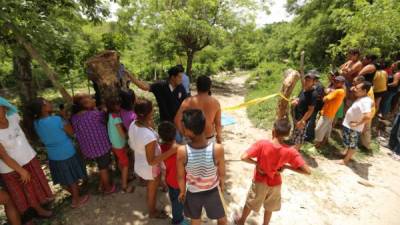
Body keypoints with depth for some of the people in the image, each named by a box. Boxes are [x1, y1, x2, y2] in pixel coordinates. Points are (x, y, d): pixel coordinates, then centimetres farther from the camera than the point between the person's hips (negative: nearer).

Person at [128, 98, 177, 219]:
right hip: (150, 169, -7)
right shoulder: (149, 137, -41)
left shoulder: (133, 125, -16)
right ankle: (152, 212, 52)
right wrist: (171, 151, -37)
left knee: (151, 189, 35)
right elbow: (151, 161, -32)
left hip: (139, 164, 8)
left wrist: (150, 126, -6)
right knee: (152, 192, 23)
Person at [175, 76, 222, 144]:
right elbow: (218, 123, -4)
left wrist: (183, 133, -1)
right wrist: (219, 136, 13)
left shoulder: (188, 101, -14)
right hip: (210, 138, 1)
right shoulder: (215, 102, -9)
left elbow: (177, 120, -16)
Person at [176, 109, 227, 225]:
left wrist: (182, 191, 7)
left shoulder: (182, 151, -31)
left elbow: (181, 177, -13)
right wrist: (222, 185, 9)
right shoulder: (217, 149, -32)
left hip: (192, 193, 1)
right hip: (213, 191, 0)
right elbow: (222, 174, -14)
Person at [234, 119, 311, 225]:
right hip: (275, 184, 1)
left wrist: (256, 162, -15)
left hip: (260, 181, -1)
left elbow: (244, 157, -32)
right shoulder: (290, 151, -23)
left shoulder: (262, 144, -28)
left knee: (250, 203, 25)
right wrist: (286, 166, -12)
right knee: (269, 207, 29)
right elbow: (307, 171, -21)